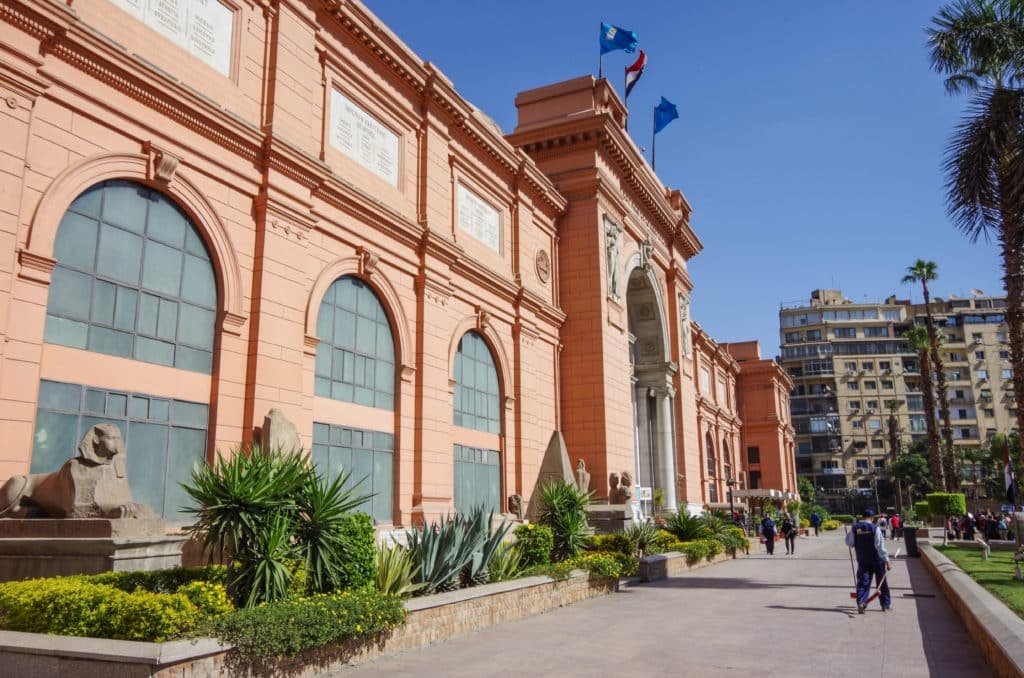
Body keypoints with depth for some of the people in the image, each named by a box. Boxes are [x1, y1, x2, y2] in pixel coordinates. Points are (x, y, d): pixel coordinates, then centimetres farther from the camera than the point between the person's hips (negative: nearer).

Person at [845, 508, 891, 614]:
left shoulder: (854, 528, -5)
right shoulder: (875, 528, -13)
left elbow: (849, 542, 3)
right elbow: (880, 546, -15)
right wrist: (887, 561, -12)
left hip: (862, 560, 2)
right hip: (877, 560, -2)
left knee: (863, 581, 3)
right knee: (882, 583, 14)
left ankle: (860, 602, -16)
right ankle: (886, 605, 23)